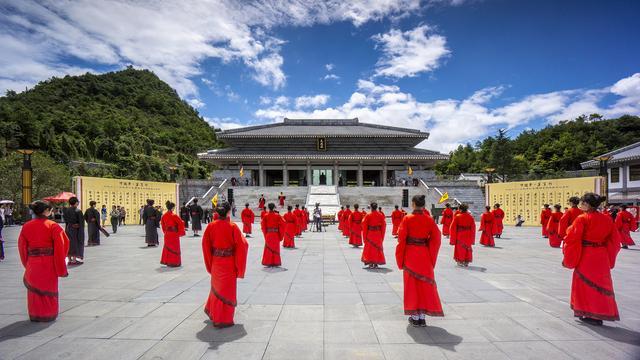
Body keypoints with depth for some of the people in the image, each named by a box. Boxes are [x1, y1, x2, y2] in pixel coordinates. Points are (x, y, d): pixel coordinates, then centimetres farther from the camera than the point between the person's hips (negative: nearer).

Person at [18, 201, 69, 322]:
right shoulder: (53, 226, -13)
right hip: (49, 264, -3)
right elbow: (60, 248, -15)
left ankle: (35, 315, 27)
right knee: (49, 289, 12)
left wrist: (27, 264, 15)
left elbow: (22, 247, 4)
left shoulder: (26, 227, 0)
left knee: (34, 290, 18)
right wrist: (61, 269, -7)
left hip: (32, 264, 3)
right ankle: (49, 315, 22)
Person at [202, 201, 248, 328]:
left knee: (217, 287, 27)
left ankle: (211, 310, 44)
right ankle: (223, 320, 18)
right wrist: (239, 266, -6)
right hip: (229, 263, -5)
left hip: (215, 262, 5)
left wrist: (210, 264, 8)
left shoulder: (210, 226, -5)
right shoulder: (232, 226, -16)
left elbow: (205, 245, -1)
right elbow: (242, 245, -17)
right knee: (227, 290, 9)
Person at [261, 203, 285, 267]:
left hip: (268, 234, 1)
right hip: (276, 235, 0)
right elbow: (282, 225, -8)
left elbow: (263, 225, -5)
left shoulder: (265, 216, -3)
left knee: (268, 249, 10)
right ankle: (275, 263, 13)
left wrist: (265, 234, 8)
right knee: (276, 249, 10)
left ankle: (268, 263, 11)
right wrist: (281, 235, 1)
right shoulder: (277, 215, -5)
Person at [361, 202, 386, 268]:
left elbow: (364, 226, -8)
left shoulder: (368, 215, -9)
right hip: (378, 235, 2)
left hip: (370, 234, -2)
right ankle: (376, 263, 15)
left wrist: (364, 237, 0)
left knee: (370, 249, 9)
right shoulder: (381, 215, -1)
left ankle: (371, 263, 9)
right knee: (378, 249, 13)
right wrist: (382, 236, 11)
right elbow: (384, 226, 3)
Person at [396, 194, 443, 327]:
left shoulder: (407, 219, -11)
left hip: (410, 255, -2)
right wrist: (431, 258, 9)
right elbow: (436, 240, -1)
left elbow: (401, 239, -11)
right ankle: (422, 317, 17)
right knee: (425, 284, 13)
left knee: (412, 284, 9)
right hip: (425, 255, 3)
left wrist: (400, 260, 0)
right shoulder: (430, 219, -2)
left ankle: (415, 317, 15)